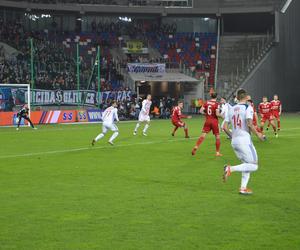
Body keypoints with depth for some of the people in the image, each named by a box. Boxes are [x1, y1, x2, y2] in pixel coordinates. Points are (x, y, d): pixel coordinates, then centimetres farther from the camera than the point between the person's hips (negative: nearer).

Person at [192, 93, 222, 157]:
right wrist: (221, 115, 1)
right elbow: (217, 114, -19)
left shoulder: (207, 102, 3)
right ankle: (217, 152, 10)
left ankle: (196, 147, -18)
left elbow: (201, 111, 1)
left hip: (207, 121, 4)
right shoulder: (217, 104, -11)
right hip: (214, 121, -4)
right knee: (217, 137, 9)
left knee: (203, 135, 1)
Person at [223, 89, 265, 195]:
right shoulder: (248, 108, -6)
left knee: (247, 165, 18)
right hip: (244, 139, -7)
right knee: (253, 166, -3)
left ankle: (243, 188, 10)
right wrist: (258, 134, -4)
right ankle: (230, 169, -18)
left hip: (234, 141, 7)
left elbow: (225, 127, 9)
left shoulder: (231, 109, 12)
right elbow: (249, 124, -18)